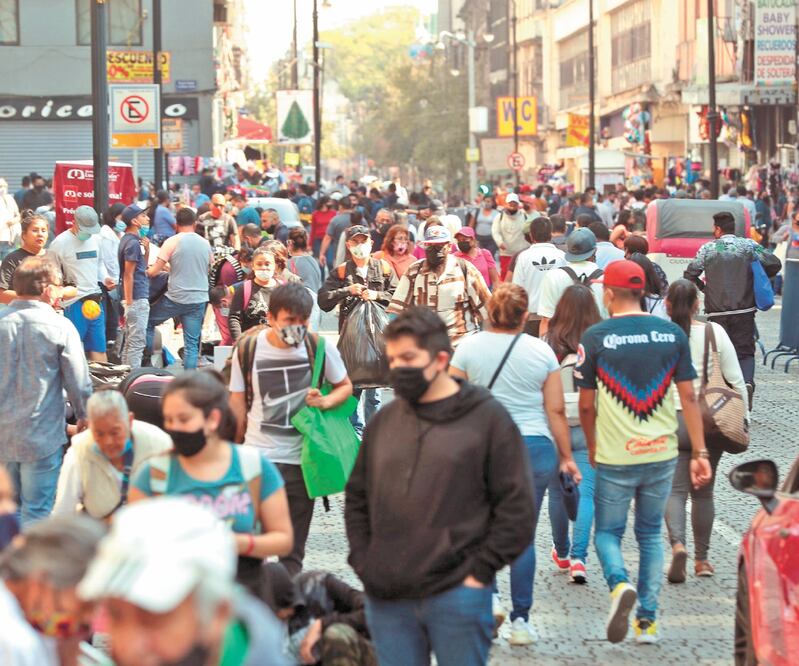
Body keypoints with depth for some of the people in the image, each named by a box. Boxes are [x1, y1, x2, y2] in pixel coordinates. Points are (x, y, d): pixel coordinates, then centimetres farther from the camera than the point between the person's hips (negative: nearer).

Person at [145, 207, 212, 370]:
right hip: (199, 299, 4)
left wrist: (146, 272, 13)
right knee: (192, 343, 5)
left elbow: (154, 271, -10)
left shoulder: (172, 242, -8)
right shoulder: (205, 244, 6)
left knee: (148, 321, 18)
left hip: (175, 298, -4)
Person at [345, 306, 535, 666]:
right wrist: (364, 563, 7)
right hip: (387, 599, 4)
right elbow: (357, 498, 20)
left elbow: (517, 507, -4)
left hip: (457, 596, -4)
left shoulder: (487, 418, -2)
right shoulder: (384, 421, 12)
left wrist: (479, 571, -9)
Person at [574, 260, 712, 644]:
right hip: (662, 454, 3)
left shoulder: (595, 337, -6)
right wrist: (700, 452, 4)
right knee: (651, 534, 18)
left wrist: (592, 449, 15)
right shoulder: (672, 334, 1)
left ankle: (620, 584, -19)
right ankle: (648, 620, 14)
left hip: (615, 457, -3)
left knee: (608, 532, 11)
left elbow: (586, 405, -1)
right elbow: (689, 398, 1)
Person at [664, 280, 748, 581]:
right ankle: (701, 559, 21)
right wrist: (742, 418, 9)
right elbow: (736, 380, -1)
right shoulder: (715, 333, -3)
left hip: (668, 421, -1)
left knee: (674, 489, 2)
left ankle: (678, 544, -23)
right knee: (703, 492, 14)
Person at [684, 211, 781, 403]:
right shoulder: (749, 246, 3)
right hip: (744, 311, 1)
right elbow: (775, 264, -2)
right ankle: (747, 382, -22)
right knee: (745, 351, 4)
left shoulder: (708, 249, 0)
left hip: (717, 313, -1)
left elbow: (690, 274, -3)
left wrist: (703, 287, 16)